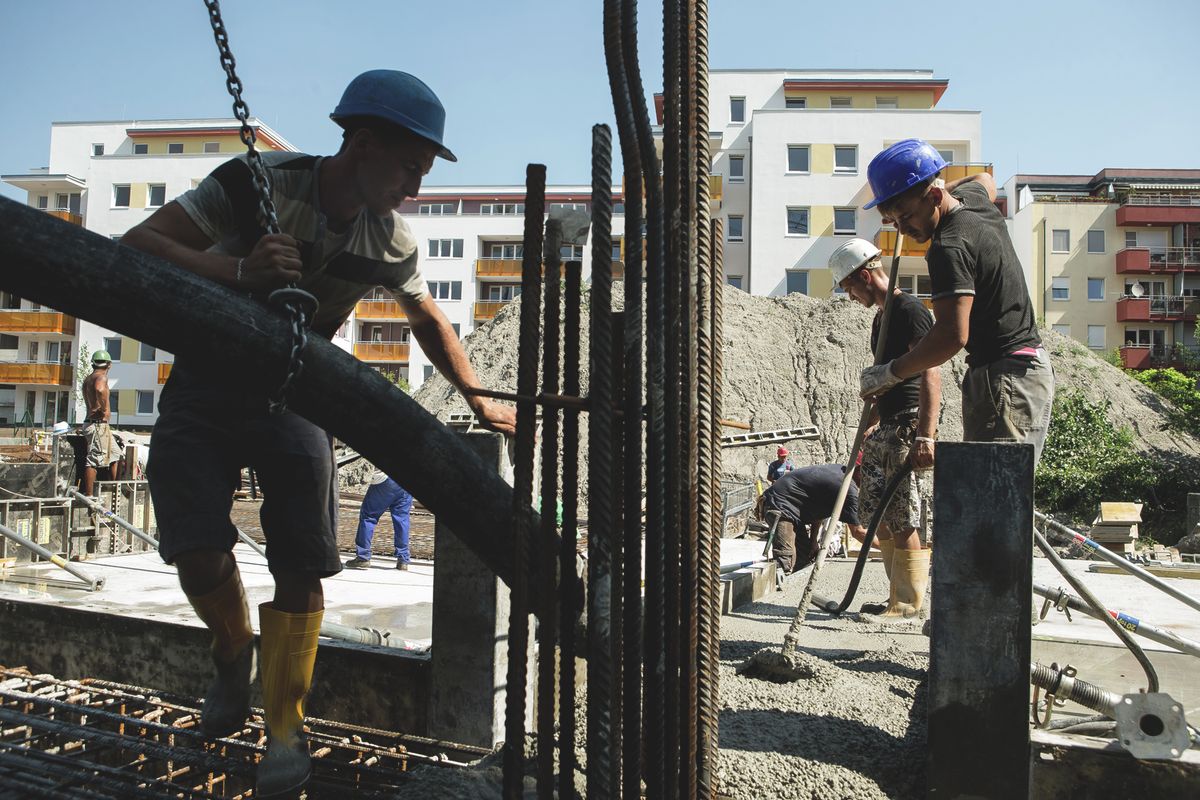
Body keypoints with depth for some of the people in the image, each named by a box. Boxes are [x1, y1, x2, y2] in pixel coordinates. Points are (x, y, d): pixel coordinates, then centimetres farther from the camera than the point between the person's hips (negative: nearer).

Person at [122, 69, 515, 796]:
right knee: (198, 552, -12)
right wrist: (238, 270, -41)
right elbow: (135, 244, -24)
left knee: (302, 568, -7)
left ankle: (286, 730, 9)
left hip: (294, 394, 2)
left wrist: (483, 403, 7)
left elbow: (430, 321, 10)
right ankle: (234, 654, 21)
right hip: (208, 383, -1)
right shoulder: (255, 183, -20)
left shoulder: (391, 240, -9)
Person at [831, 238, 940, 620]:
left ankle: (909, 604, 2)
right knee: (878, 514, 11)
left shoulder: (910, 310, -11)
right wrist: (871, 426, 30)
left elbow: (930, 376, -20)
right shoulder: (881, 317, 18)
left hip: (910, 426, -10)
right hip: (887, 427, 10)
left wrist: (925, 436, -28)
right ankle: (898, 596, 21)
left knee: (902, 520, -7)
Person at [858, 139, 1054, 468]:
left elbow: (952, 336, -27)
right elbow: (985, 179, 38)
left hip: (1004, 377, -11)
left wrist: (890, 373, -16)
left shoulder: (949, 247, -20)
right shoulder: (974, 198, 10)